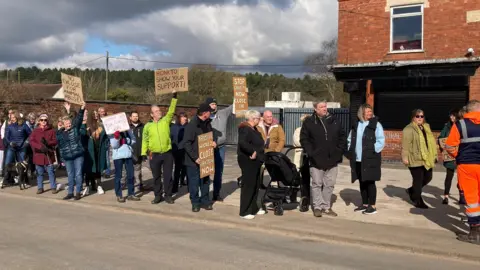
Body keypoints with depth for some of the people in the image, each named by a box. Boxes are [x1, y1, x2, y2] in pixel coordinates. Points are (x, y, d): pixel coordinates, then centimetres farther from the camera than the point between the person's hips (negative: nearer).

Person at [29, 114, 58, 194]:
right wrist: (41, 147, -21)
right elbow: (31, 141, -5)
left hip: (48, 154, -1)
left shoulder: (51, 130, 5)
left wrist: (47, 143, -22)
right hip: (38, 154, 2)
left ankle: (53, 187, 7)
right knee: (39, 172, 8)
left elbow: (55, 141, -2)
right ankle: (40, 188, 18)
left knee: (51, 171, 0)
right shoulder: (35, 131, 7)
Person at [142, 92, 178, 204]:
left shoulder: (165, 121, 4)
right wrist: (143, 153, 0)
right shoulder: (148, 126, 4)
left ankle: (168, 195, 16)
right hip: (154, 155, 0)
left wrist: (174, 97, -14)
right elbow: (145, 141, 6)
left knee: (168, 176, 5)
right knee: (156, 176, 9)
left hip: (167, 154, 0)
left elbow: (171, 111, -7)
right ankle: (158, 196, 21)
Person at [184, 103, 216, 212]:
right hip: (194, 160, -7)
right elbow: (186, 143, -19)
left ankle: (205, 201, 25)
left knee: (205, 181, 13)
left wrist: (214, 141, -2)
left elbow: (212, 133, 22)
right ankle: (195, 202, 16)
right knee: (194, 182, 3)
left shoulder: (207, 123, 5)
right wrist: (195, 157, -23)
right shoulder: (191, 125, -17)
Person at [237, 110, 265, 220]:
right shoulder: (245, 129, -16)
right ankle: (244, 212, 3)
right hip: (248, 161, -10)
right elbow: (242, 143, -33)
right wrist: (252, 152, -26)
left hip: (255, 161, 10)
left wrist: (260, 154, 7)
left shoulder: (254, 129, 14)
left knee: (256, 185, 16)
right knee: (248, 185, -5)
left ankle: (253, 208, 28)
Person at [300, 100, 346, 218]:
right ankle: (318, 207, 12)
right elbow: (304, 139, -3)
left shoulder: (334, 121, 8)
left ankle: (326, 207, 20)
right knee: (317, 184, 3)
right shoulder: (309, 122, -3)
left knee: (329, 184, 9)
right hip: (316, 160, -3)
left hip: (332, 159, 4)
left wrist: (340, 150, 3)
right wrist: (310, 152, -11)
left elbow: (342, 137, 14)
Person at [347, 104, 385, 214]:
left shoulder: (376, 124, -4)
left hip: (370, 159, -5)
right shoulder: (356, 125, 13)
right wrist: (350, 151, 7)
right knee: (362, 182, 11)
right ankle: (365, 204, 21)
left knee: (370, 182, -2)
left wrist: (372, 151, -16)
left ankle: (373, 206, 6)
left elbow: (381, 141, -10)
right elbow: (350, 140, 19)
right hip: (358, 159, 5)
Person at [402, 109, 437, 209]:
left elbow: (430, 142, 23)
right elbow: (405, 144, -14)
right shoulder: (409, 129, -8)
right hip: (415, 159, -8)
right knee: (418, 180, -2)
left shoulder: (426, 128, 17)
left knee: (428, 177, 12)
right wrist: (405, 157, -20)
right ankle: (418, 201, 11)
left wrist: (433, 155, 21)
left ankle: (412, 190, 33)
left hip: (426, 159, 8)